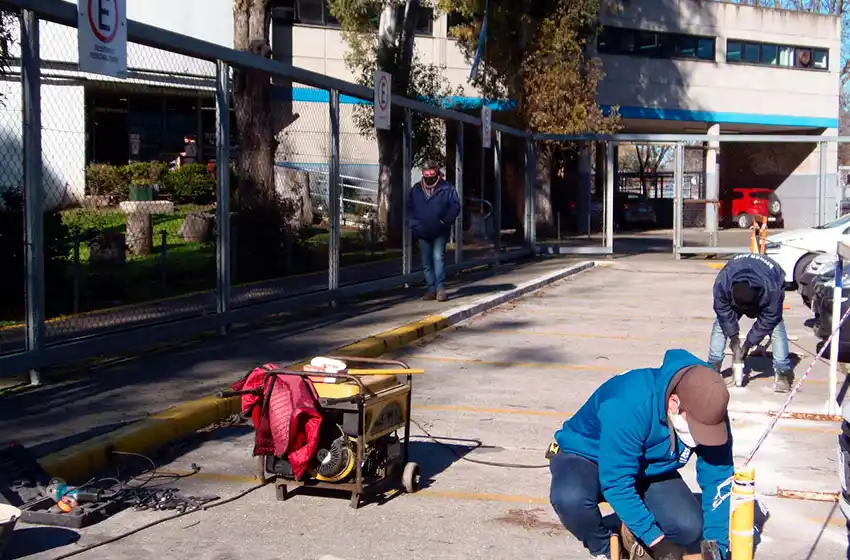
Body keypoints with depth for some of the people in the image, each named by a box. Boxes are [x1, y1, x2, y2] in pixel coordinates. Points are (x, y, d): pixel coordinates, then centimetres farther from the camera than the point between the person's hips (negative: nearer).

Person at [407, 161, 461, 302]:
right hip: (423, 233, 4)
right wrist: (414, 224, -2)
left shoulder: (447, 188, -3)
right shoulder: (415, 190, 7)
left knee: (438, 257, -15)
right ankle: (432, 289, 15)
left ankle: (440, 288, -12)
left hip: (440, 233, -4)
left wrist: (445, 222, -12)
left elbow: (455, 207, -4)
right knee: (426, 262, 7)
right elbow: (409, 209, 11)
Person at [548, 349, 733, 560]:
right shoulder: (629, 404, -40)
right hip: (587, 458, -4)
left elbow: (718, 479, -11)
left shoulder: (708, 413, -21)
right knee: (570, 498, -38)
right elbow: (617, 483, -36)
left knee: (689, 527, -21)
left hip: (650, 468, 4)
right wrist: (656, 539, -33)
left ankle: (633, 532, 11)